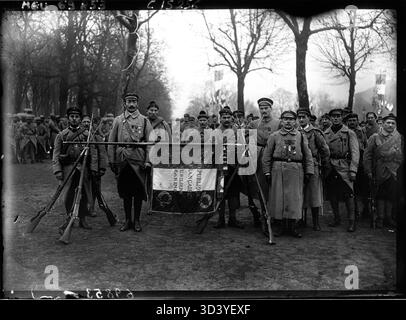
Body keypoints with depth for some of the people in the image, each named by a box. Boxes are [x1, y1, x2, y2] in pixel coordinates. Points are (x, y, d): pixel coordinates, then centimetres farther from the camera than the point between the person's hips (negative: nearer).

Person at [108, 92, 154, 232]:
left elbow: (150, 143, 0)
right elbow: (111, 142, 8)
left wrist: (147, 161, -8)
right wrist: (111, 160, 2)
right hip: (122, 162, 1)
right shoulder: (118, 120, 8)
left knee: (138, 192, 3)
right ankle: (128, 220, 21)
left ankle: (136, 221, 16)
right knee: (125, 191, 8)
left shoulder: (144, 121, 5)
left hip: (138, 161, -1)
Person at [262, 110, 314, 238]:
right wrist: (267, 172, 0)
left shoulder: (301, 136, 10)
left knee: (294, 198, 0)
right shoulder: (274, 136, 7)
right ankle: (282, 226, 13)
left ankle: (293, 226, 11)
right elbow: (267, 156, 6)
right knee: (279, 197, 1)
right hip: (278, 170, 0)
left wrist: (309, 172, 3)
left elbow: (308, 155, 10)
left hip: (296, 170, 1)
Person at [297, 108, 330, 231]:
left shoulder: (315, 132, -2)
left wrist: (325, 166, 2)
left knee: (314, 194, 1)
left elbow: (325, 150, 0)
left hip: (313, 167, -3)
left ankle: (316, 222, 10)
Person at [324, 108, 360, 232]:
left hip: (344, 167, -3)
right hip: (329, 167, 3)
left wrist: (353, 170, -11)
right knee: (332, 194, 7)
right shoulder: (325, 134, 10)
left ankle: (351, 221, 1)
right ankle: (336, 219, 22)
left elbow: (355, 153, -3)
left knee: (348, 194, -8)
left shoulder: (349, 133, 2)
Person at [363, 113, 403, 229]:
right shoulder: (375, 137, 1)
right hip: (379, 172, -1)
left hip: (394, 172, 2)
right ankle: (380, 218, 12)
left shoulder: (399, 138, 7)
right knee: (380, 195, 4)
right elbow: (367, 155, -1)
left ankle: (388, 218, 17)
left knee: (391, 195, 5)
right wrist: (369, 171, -5)